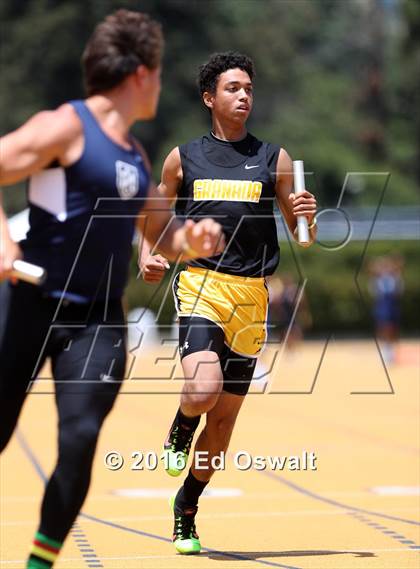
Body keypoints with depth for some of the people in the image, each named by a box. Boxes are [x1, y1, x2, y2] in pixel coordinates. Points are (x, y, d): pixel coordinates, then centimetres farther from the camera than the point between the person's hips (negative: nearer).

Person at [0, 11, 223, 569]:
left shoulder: (136, 155, 17)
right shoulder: (65, 126, -6)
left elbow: (162, 237, 26)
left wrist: (194, 239, 4)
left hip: (98, 319, 5)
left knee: (79, 442, -10)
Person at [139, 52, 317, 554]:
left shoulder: (273, 159, 8)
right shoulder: (183, 158, 8)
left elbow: (301, 237, 10)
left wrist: (308, 217, -12)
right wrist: (146, 254, -2)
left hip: (251, 296, 2)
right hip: (200, 285, -2)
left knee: (225, 417, 7)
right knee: (204, 390, -26)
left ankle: (186, 510, 27)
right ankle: (180, 431, 11)